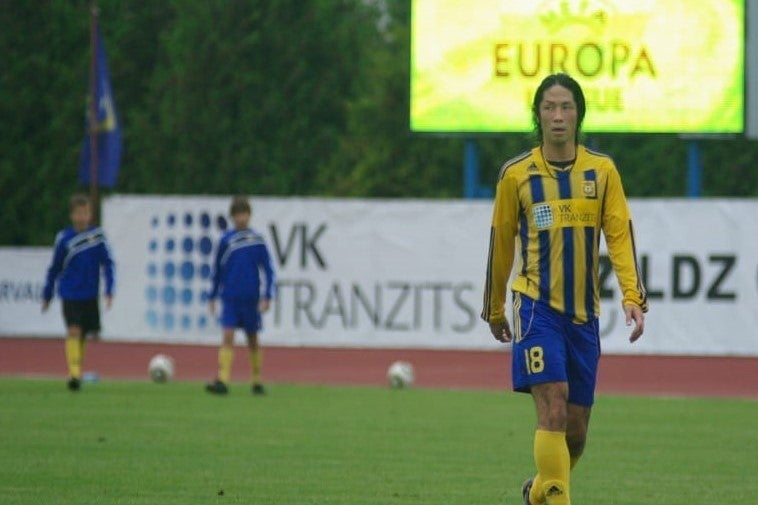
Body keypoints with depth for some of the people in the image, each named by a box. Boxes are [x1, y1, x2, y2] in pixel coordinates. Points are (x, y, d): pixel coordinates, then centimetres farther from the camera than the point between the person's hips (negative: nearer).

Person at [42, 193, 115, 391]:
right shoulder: (64, 238, -4)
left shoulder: (98, 235, -1)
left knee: (83, 335, 10)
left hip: (90, 296, 2)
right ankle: (74, 373, -21)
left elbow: (107, 263, 2)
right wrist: (47, 295, 11)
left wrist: (109, 291, -6)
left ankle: (77, 371, 27)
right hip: (70, 296, -2)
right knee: (74, 331, -18)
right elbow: (55, 269, 6)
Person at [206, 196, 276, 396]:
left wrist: (267, 296, -4)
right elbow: (217, 270, 11)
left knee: (253, 340, 9)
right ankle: (222, 381, -19)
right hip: (230, 298, 0)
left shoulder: (257, 241, 0)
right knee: (227, 336, -13)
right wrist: (213, 296, 13)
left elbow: (268, 269, 3)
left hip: (251, 299, 0)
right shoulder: (226, 240, 2)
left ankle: (257, 382, 20)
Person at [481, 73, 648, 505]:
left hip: (584, 312, 3)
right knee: (553, 412, -19)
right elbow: (501, 243, 9)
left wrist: (633, 297, -14)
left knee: (577, 429, 7)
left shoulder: (602, 171, 4)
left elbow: (620, 235, -1)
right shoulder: (516, 174, 0)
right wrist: (495, 310, 15)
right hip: (538, 307, -3)